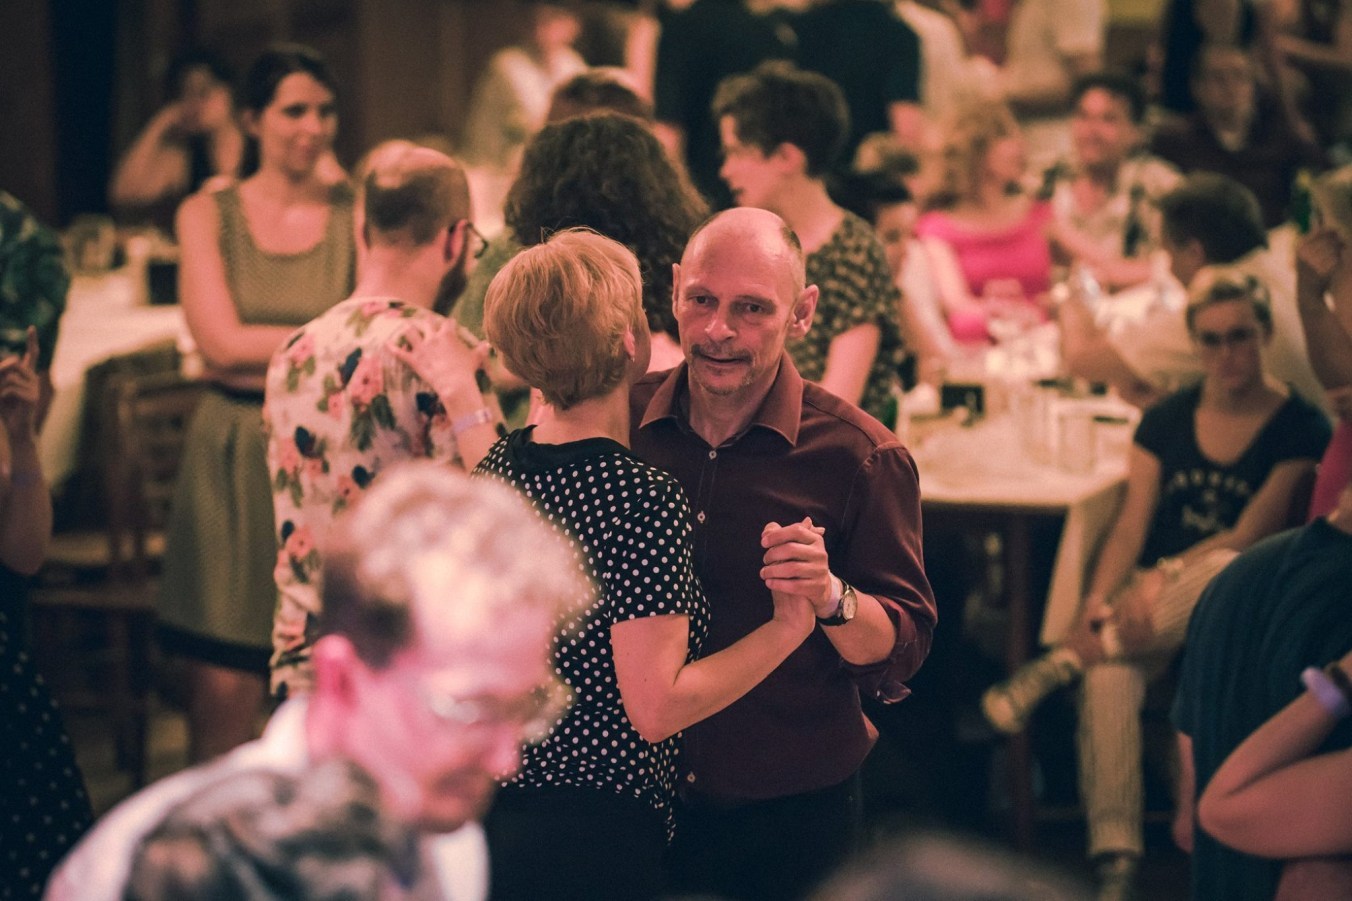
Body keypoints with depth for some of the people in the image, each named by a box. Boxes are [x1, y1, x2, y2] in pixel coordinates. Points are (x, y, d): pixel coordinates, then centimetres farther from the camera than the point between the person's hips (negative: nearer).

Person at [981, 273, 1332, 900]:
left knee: (1223, 570, -41)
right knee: (1109, 676, -32)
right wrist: (1099, 598, -14)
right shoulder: (1167, 420, 10)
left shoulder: (1300, 427, -2)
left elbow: (1251, 536, -8)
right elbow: (1132, 525, 5)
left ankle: (1063, 660, -29)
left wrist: (1162, 581, -19)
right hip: (1150, 595, 2)